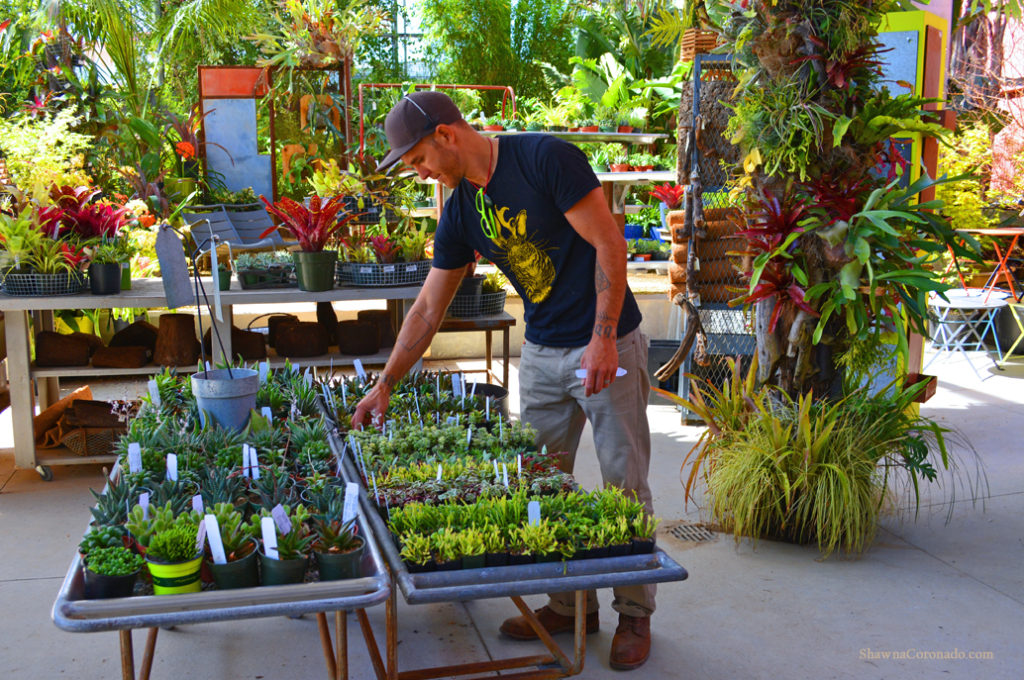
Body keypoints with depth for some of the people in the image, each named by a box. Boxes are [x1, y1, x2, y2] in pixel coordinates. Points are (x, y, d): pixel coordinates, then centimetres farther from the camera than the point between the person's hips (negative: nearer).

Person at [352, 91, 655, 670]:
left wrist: (603, 338, -20)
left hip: (608, 346, -6)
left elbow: (609, 243, -16)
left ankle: (635, 614, 17)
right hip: (542, 353, 7)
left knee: (625, 485, 1)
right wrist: (385, 384, 8)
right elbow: (428, 308, 9)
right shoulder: (461, 211, 4)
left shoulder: (544, 158, -15)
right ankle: (570, 604, 25)